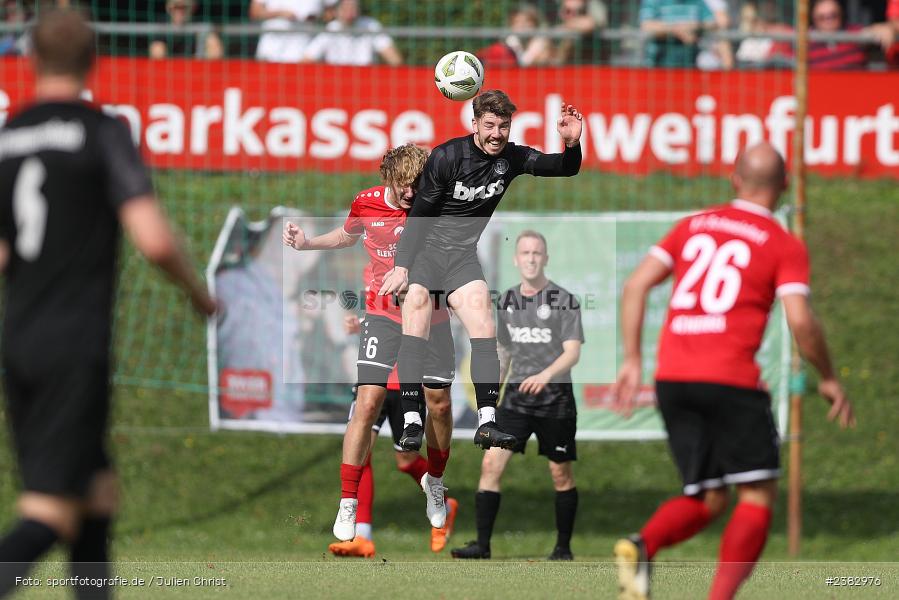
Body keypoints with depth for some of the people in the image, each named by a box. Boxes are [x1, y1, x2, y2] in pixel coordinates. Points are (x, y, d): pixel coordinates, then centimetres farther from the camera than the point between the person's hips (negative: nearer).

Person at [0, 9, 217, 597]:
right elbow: (154, 240, -16)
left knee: (98, 490, 16)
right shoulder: (103, 133, -7)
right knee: (52, 514, -6)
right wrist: (199, 291, 2)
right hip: (77, 345, -6)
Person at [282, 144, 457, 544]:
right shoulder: (366, 204, -8)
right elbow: (347, 236, 16)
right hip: (383, 316, -1)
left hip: (431, 316, 1)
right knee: (368, 403, -13)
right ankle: (348, 503, -7)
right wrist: (306, 243, 3)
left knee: (439, 404, 6)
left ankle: (434, 481, 34)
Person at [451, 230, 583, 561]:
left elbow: (573, 352, -14)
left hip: (554, 398, -4)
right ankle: (482, 544, -7)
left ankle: (563, 547, 16)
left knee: (561, 474, 3)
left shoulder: (564, 300, -6)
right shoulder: (506, 302, 9)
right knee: (491, 463, -9)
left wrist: (545, 375, -31)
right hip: (516, 397, 4)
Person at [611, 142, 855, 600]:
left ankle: (642, 545, -17)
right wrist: (828, 379, 6)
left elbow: (636, 285, 8)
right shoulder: (785, 247, 1)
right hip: (731, 381, -5)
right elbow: (800, 322, -9)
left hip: (672, 378, 5)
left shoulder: (693, 227, 15)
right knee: (759, 494, 4)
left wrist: (632, 361, 10)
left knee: (706, 500, 13)